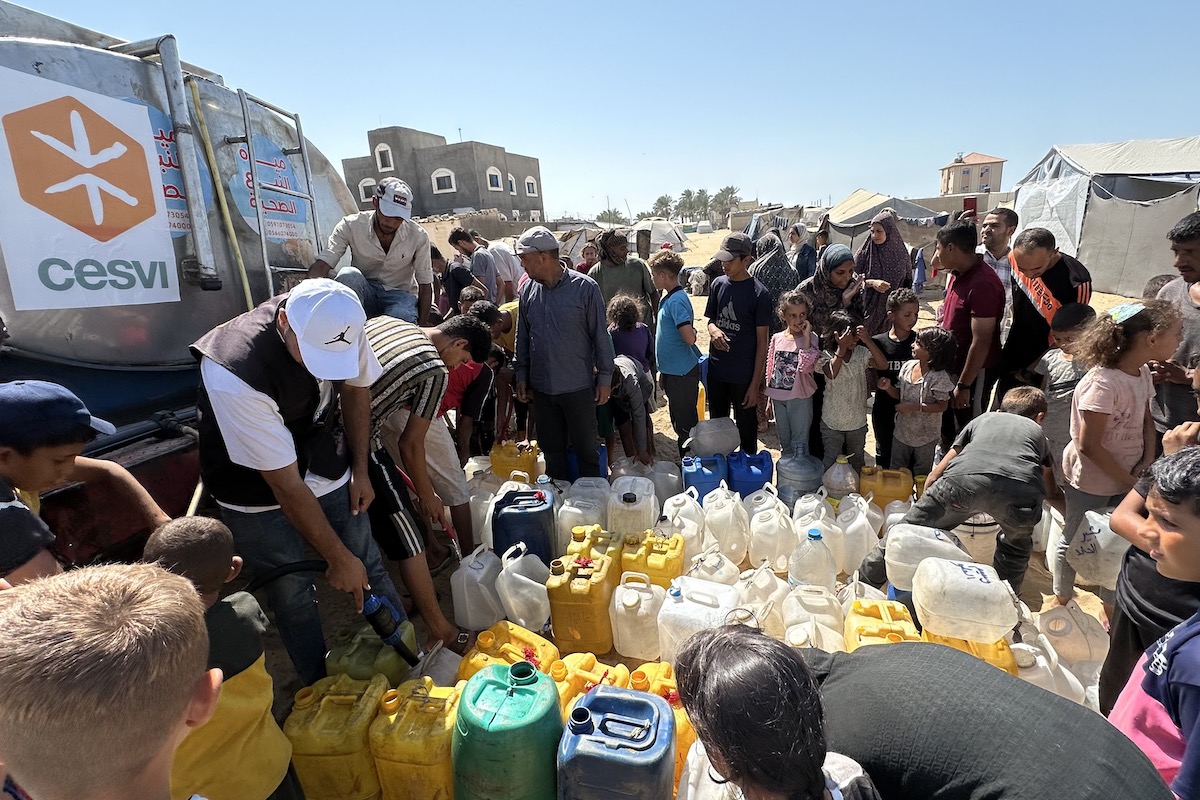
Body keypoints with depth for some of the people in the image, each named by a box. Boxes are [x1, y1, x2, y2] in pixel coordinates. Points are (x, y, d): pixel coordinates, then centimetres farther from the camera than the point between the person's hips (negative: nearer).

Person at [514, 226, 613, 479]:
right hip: (541, 388, 4)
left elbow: (600, 335, -6)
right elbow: (522, 337, 12)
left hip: (578, 387, -4)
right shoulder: (528, 289, 3)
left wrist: (605, 379, -5)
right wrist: (521, 375, 10)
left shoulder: (584, 287, -11)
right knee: (552, 450, 16)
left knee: (586, 449, 9)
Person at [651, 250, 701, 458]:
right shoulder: (668, 298, 10)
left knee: (686, 424, 3)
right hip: (672, 371, 10)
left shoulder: (677, 300, -19)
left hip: (682, 373, -10)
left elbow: (690, 338, -27)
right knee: (679, 422, 19)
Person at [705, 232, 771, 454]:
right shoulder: (718, 284, 2)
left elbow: (762, 341, -10)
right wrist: (713, 330, -12)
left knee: (746, 428, 10)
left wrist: (755, 383, -12)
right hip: (716, 370, 5)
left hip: (743, 375, -5)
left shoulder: (758, 293, -12)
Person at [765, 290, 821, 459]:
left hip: (800, 398, -4)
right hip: (778, 396, 4)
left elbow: (806, 367, -22)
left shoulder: (811, 338, -8)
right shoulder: (777, 338, 3)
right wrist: (769, 399, 12)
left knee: (799, 443, 3)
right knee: (784, 442, 18)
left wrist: (806, 337, -24)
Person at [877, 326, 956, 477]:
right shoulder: (908, 366, -5)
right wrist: (888, 387, -15)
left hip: (925, 436, -5)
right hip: (902, 431, 5)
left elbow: (941, 406, -20)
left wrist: (915, 407, -27)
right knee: (895, 471, 20)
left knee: (922, 475, 16)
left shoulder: (939, 377, -23)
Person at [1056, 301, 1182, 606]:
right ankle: (1062, 602, 34)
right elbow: (1089, 445, -25)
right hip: (1091, 481, -8)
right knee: (1074, 541, 12)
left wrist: (1148, 463, -3)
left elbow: (1146, 420, 12)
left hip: (1127, 477, 8)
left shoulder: (1143, 373, -3)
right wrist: (1130, 481, -15)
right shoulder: (1103, 383, -28)